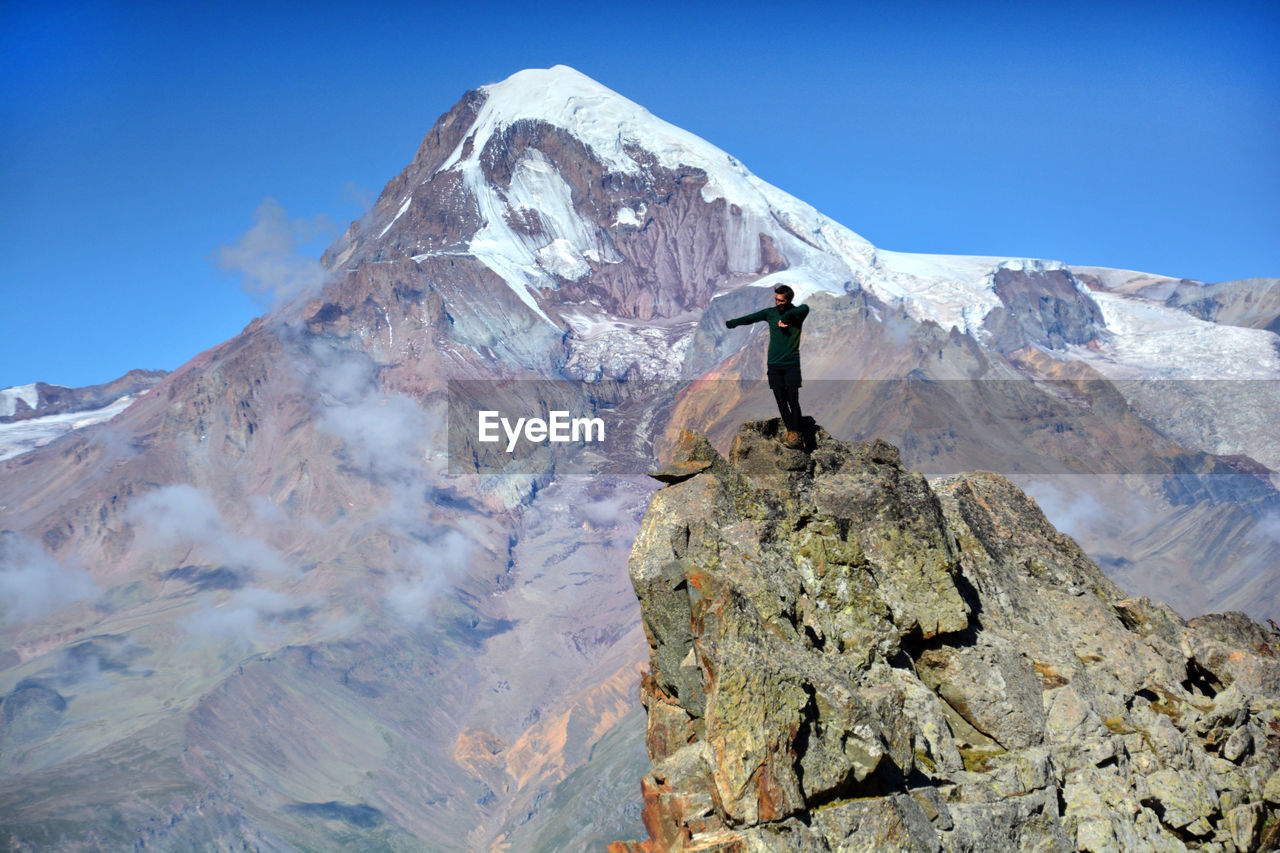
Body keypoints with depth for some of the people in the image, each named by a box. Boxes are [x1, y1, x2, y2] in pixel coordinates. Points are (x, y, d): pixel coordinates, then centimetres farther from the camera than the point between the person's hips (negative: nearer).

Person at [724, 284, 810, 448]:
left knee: (793, 399, -9)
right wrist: (731, 323, -1)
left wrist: (786, 317, -21)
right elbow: (751, 318, 4)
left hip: (791, 364, -3)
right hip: (774, 365, 3)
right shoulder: (770, 313, 7)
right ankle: (789, 430, 12)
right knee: (781, 401, 3)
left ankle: (795, 434, -7)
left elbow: (805, 308, -24)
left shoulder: (796, 313, -3)